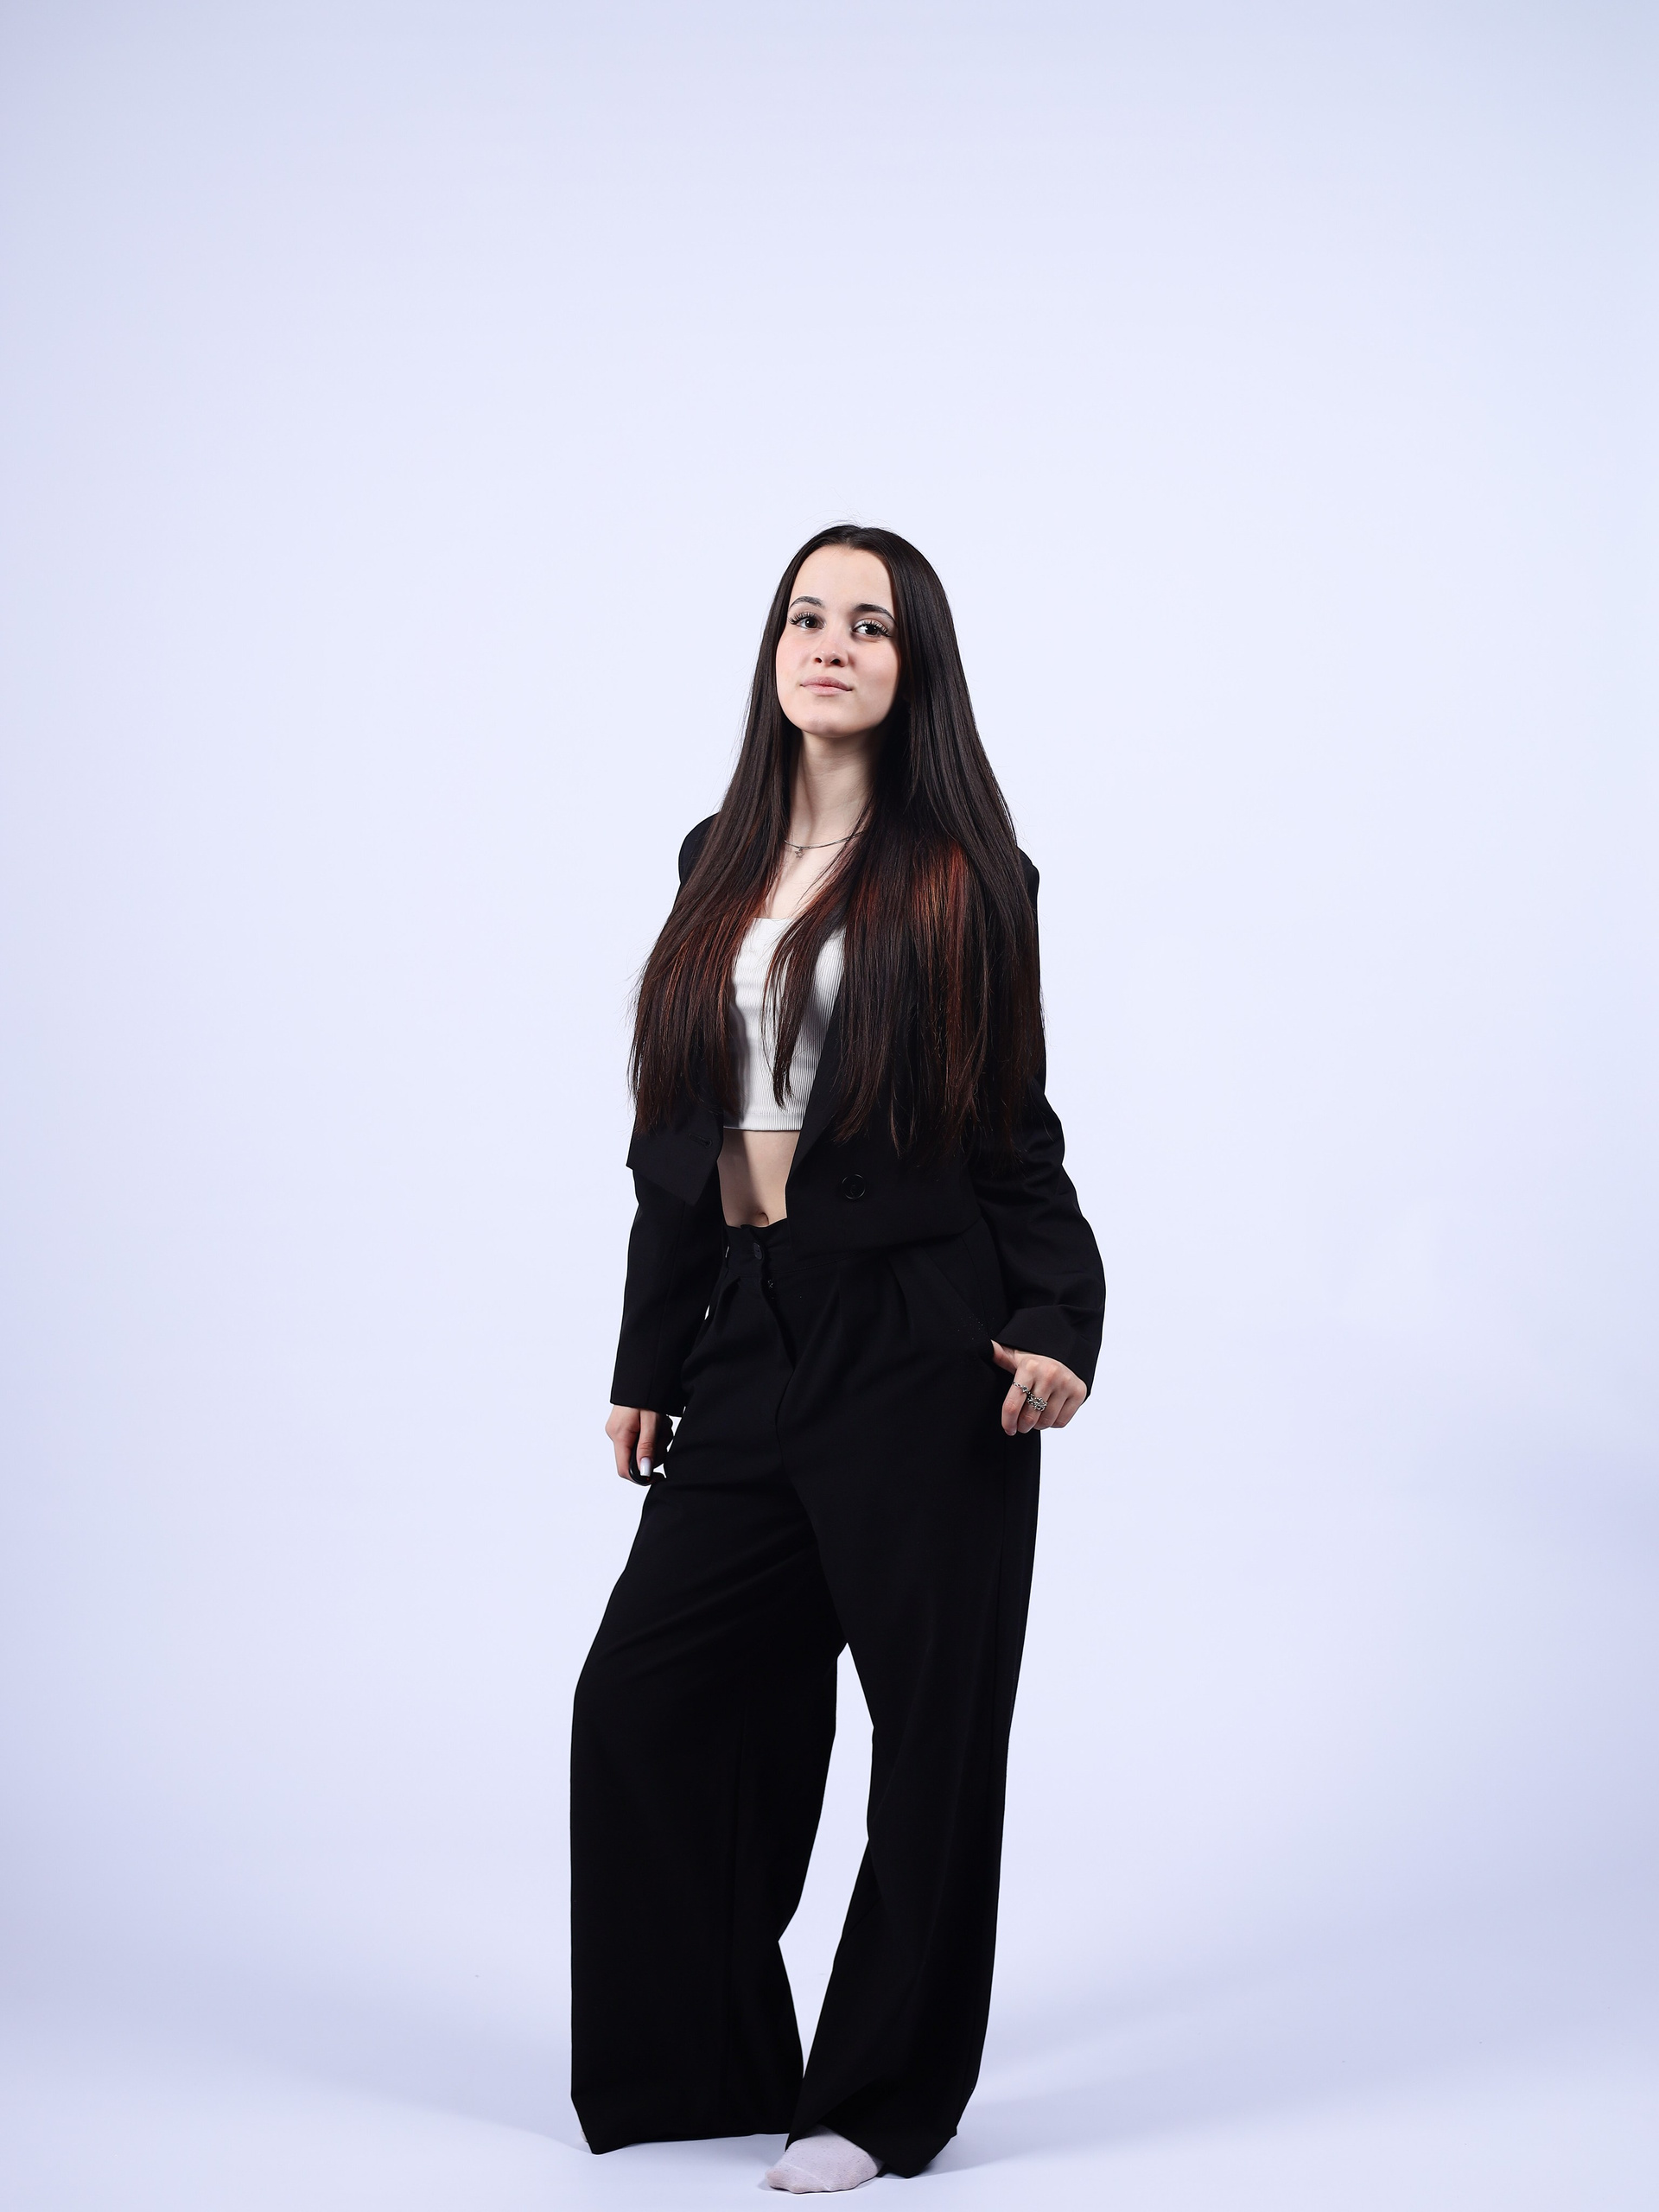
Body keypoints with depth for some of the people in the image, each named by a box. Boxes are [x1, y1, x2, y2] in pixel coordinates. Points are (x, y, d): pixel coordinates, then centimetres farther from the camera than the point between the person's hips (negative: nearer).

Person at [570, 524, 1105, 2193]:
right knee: (645, 1686, 3)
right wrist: (647, 1363, 15)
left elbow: (1008, 1127, 0)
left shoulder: (961, 875, -1)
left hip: (917, 1335, -5)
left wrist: (1056, 1328, -12)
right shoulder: (720, 865, 13)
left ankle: (882, 2099, 15)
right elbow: (680, 1131, 15)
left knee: (930, 1717, 2)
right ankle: (708, 2064, 20)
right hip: (751, 1334, 6)